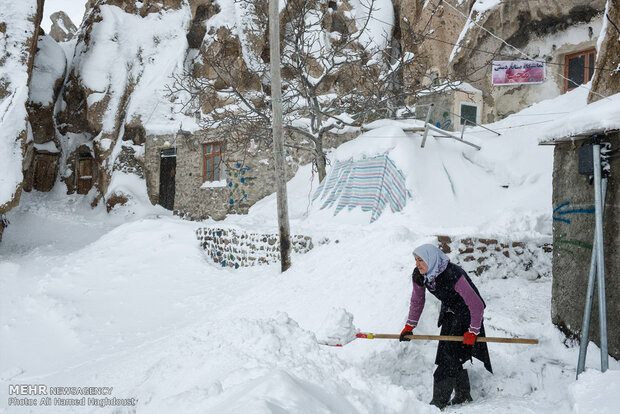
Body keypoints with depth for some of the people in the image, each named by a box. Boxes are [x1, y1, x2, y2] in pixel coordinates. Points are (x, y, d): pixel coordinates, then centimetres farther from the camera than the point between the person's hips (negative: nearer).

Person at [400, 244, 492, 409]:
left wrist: (473, 332, -22)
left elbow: (477, 305, -29)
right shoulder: (418, 275, -14)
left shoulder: (453, 275, -36)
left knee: (452, 355, -13)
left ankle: (439, 401, -9)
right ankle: (463, 395, 26)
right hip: (449, 313, 7)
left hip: (467, 313, -7)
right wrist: (409, 326, 2)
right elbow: (417, 301, 4)